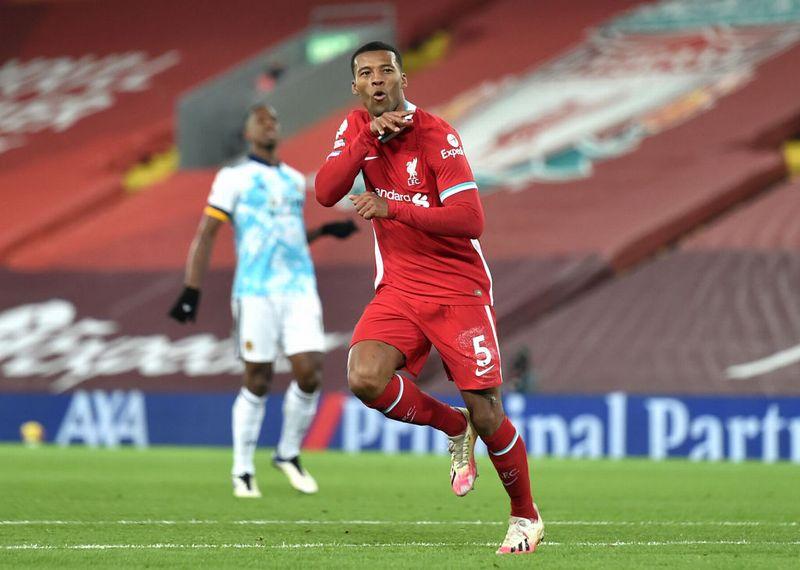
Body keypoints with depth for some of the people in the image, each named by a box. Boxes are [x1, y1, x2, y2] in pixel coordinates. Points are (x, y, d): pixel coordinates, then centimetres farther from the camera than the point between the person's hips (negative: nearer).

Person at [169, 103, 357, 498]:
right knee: (258, 383, -2)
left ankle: (288, 454, 13)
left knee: (309, 374, -8)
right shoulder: (234, 178, 2)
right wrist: (191, 291, -8)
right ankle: (243, 472, 10)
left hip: (300, 290, 4)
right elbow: (206, 235, -1)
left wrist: (325, 231, 16)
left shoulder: (295, 180, 17)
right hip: (255, 292, -4)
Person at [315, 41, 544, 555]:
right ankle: (454, 427, 6)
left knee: (486, 414, -8)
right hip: (399, 289, 4)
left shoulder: (436, 135, -13)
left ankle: (526, 517, 16)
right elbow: (325, 193, -11)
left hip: (460, 289, -4)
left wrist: (393, 209, -26)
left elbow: (471, 220, -20)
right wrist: (369, 136, -20)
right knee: (365, 379, -22)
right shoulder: (356, 129, 4)